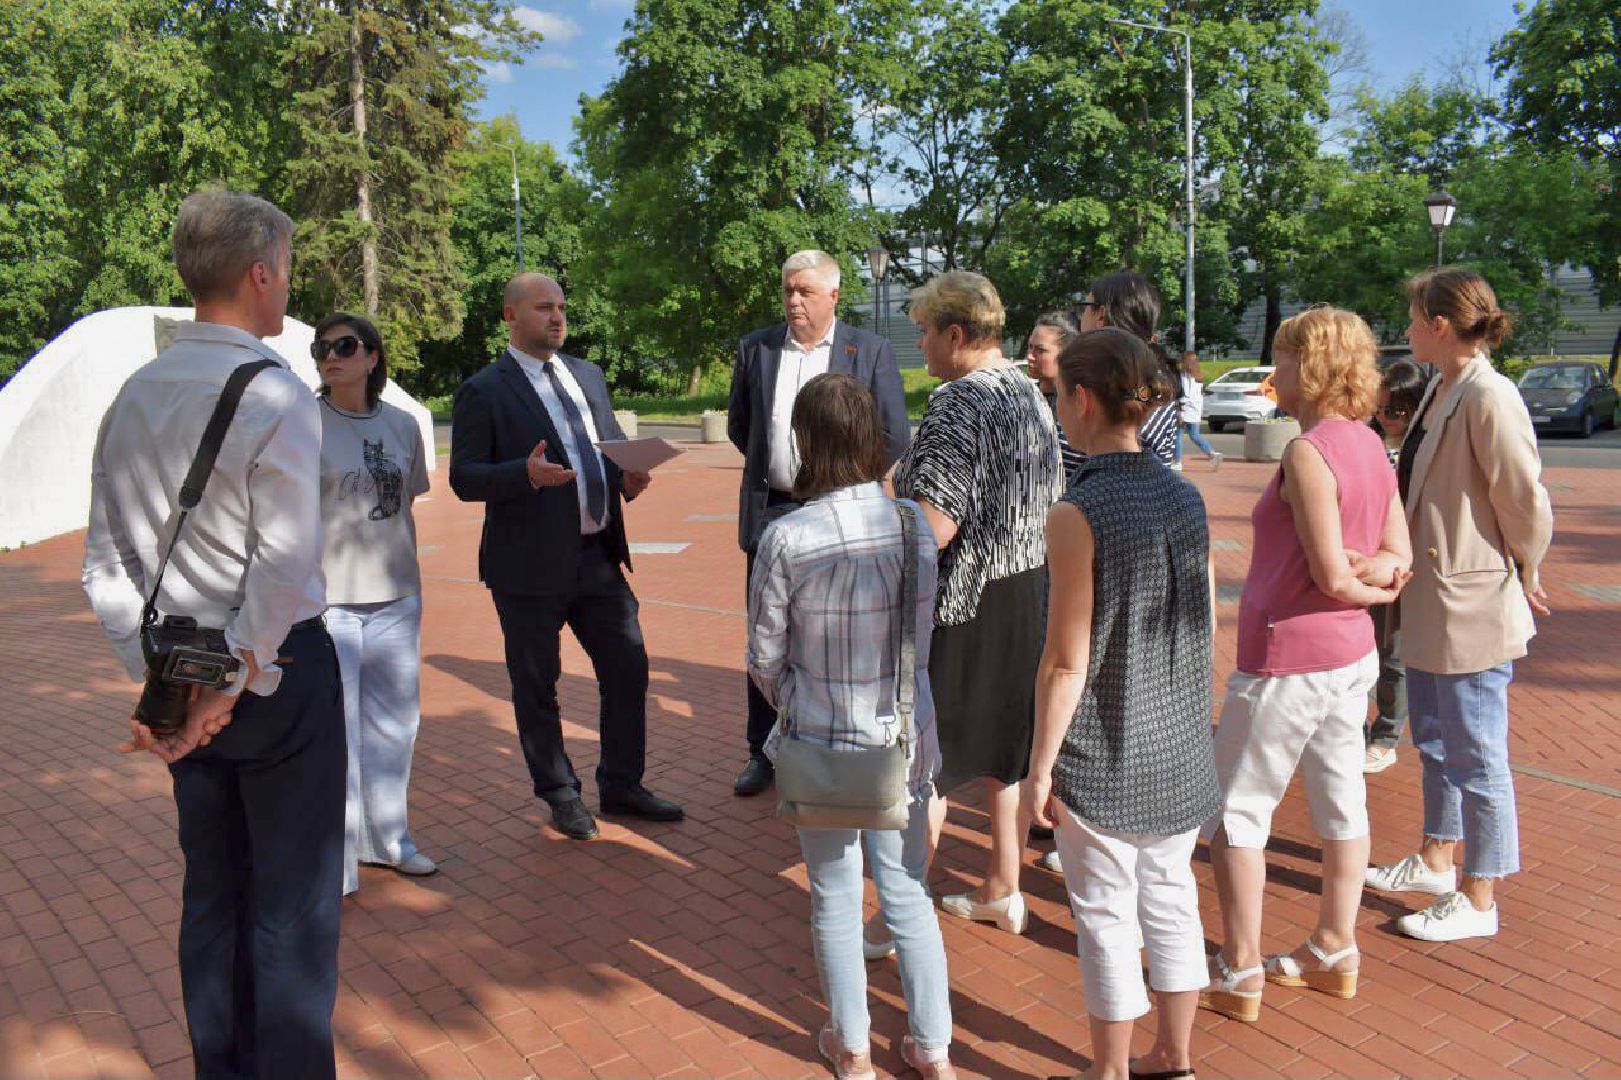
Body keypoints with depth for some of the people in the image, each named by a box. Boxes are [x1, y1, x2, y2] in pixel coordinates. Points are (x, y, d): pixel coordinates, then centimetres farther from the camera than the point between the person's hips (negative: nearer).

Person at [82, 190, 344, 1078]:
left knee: (211, 889, 19)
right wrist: (235, 684, -13)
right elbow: (285, 567, -22)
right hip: (280, 671, -7)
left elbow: (103, 563, 6)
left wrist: (152, 676, 6)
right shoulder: (278, 396, -16)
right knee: (294, 904, 5)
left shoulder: (132, 397, 6)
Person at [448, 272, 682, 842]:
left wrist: (629, 475, -3)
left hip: (599, 556, 6)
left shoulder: (588, 376, 12)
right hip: (531, 565, -5)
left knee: (628, 668, 9)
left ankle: (621, 786, 27)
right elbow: (464, 478, -11)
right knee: (537, 687, 9)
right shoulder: (483, 391, -7)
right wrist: (526, 473, -28)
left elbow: (614, 444, 20)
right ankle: (560, 795, 27)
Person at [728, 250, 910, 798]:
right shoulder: (755, 347, 6)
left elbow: (894, 434, -1)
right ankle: (764, 752, 22)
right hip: (770, 511, 3)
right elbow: (739, 426, 16)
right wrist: (774, 466, 13)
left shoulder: (870, 350, -2)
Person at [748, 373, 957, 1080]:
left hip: (822, 743, -2)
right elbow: (923, 633, 0)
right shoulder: (915, 526, -9)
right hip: (905, 739, 3)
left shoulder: (786, 539, -18)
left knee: (836, 902, 17)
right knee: (909, 895, 19)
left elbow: (765, 658, -8)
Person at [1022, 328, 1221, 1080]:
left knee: (1107, 918, 10)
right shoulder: (1186, 498, -1)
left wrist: (1041, 766, -8)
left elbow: (1067, 662, -18)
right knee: (1171, 898, 19)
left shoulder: (1077, 515, -20)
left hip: (1104, 762, -6)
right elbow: (1208, 623, 7)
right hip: (1182, 750, 6)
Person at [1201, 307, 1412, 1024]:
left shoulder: (1307, 452, -21)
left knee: (1234, 813, 3)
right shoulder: (1369, 445, 6)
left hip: (1290, 659, -9)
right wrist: (1376, 575, -8)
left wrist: (1362, 587, -1)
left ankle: (1239, 976, 12)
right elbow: (1399, 561, 9)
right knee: (1341, 803, 17)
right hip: (1352, 652, 9)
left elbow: (1331, 577, -20)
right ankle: (1334, 955, 31)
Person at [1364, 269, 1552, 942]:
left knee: (1475, 757, 4)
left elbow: (1525, 501, -18)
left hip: (1474, 608, -10)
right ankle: (1437, 862, 40)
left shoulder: (1489, 397, -20)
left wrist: (1526, 575, -4)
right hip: (1430, 602, 10)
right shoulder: (1440, 392, 8)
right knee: (1435, 742, 22)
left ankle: (1478, 901, 19)